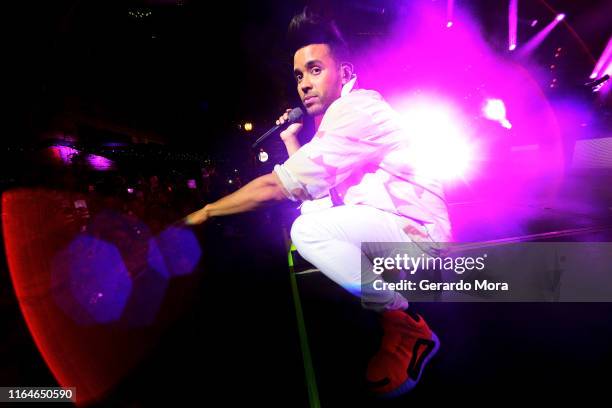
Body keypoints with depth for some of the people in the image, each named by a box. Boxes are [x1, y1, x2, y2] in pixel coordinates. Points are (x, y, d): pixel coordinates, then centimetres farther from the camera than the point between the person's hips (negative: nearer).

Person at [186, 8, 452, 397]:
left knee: (307, 230, -26)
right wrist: (292, 139, 11)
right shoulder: (341, 117, 15)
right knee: (309, 204, 13)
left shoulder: (358, 109, -16)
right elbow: (305, 186, 18)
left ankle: (404, 325, -9)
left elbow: (278, 186, -21)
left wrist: (207, 211, -10)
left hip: (417, 230, -10)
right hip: (388, 232, 10)